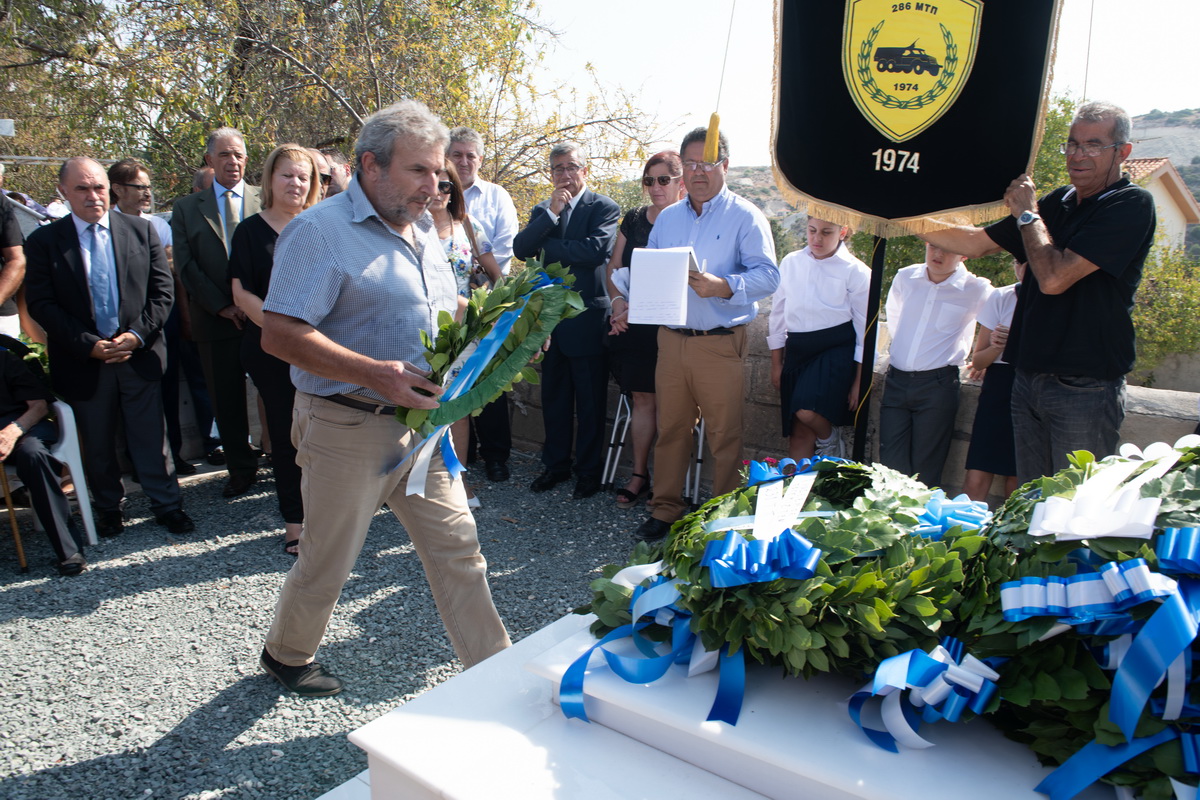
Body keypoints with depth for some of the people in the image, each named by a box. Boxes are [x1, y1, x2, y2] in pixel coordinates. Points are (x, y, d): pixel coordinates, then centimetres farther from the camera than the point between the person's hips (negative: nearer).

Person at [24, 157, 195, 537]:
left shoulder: (140, 230, 3)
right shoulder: (44, 241, 0)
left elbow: (162, 289, 1)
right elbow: (41, 304, -5)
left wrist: (137, 335, -11)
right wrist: (89, 345, -14)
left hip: (139, 354, 0)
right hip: (83, 362, 0)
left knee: (151, 438, 5)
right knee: (97, 444, 13)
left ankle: (167, 505, 18)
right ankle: (108, 509, 29)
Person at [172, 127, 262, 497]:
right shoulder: (186, 208, 10)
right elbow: (186, 265, 3)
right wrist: (222, 305, -7)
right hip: (215, 320, 2)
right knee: (227, 400, 7)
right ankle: (241, 468, 21)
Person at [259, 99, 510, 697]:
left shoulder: (422, 228, 11)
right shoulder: (321, 231, -14)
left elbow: (446, 308, 23)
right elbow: (279, 333, -21)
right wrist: (374, 373, -31)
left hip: (422, 422, 7)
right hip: (348, 427, -6)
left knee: (458, 549, 9)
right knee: (328, 561, 12)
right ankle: (286, 654, 40)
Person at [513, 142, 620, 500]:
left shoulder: (604, 208, -4)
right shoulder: (542, 211, 13)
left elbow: (597, 249, -22)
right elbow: (520, 249, -3)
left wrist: (549, 244, -11)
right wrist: (550, 213, -13)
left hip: (587, 318, -5)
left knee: (590, 401, 5)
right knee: (554, 397, 14)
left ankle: (589, 470, 17)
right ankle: (555, 464, 28)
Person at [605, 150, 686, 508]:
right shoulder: (633, 220, 13)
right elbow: (613, 268, 16)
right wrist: (618, 303, -3)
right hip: (632, 327, 4)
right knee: (642, 398, 7)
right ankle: (639, 474, 17)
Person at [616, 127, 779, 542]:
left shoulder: (745, 217, -2)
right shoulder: (667, 218, 17)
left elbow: (768, 275, -11)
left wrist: (723, 286, -25)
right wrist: (623, 281, 0)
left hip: (720, 343, -5)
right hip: (671, 339, 5)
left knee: (724, 436, 0)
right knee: (670, 429, 10)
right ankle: (665, 509, 22)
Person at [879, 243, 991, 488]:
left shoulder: (976, 290, -5)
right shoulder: (905, 278, 5)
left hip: (938, 384, -3)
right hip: (896, 381, 3)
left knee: (925, 470, 2)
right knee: (890, 466, 2)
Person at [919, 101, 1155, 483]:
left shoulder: (1131, 205, -10)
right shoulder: (1058, 201, 12)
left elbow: (1054, 278, -20)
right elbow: (977, 243, 16)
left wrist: (1027, 213, -8)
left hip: (1085, 389, -7)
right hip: (1029, 379, 7)